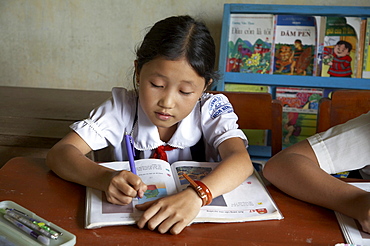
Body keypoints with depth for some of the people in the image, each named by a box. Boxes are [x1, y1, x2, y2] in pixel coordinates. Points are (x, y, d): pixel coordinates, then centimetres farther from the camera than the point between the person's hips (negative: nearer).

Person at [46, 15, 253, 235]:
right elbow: (59, 153, -15)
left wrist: (195, 196, -47)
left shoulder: (212, 109, -10)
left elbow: (241, 161, -27)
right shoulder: (124, 107, -9)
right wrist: (106, 178, -36)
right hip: (130, 220, 1)